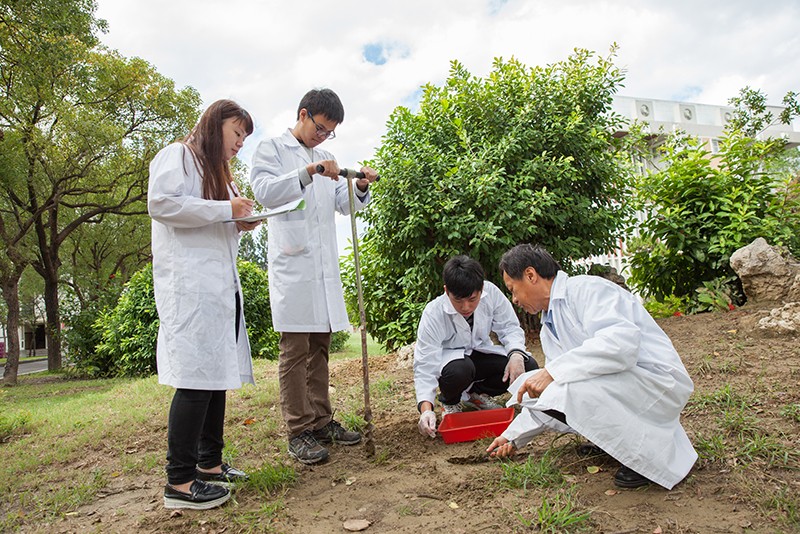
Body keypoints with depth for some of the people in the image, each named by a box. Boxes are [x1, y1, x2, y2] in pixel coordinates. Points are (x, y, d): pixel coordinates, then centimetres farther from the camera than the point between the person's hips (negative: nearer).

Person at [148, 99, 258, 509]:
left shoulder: (216, 170, 28)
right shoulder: (178, 156, 0)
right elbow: (160, 203, -15)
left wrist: (241, 225, 11)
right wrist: (225, 210, -13)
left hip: (221, 283, 10)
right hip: (190, 282, -9)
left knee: (217, 373, 8)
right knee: (196, 376, -12)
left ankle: (209, 463, 17)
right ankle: (179, 482, -6)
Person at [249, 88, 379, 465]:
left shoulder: (324, 159, 23)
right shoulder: (271, 148, 5)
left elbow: (343, 204, 20)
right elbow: (264, 190, -12)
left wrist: (360, 188, -1)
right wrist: (308, 173, -22)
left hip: (325, 264, 7)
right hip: (292, 262, -6)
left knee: (320, 346, 9)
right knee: (295, 349, -5)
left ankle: (321, 421, 18)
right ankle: (299, 431, 1)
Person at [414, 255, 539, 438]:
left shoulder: (491, 292, -21)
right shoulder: (433, 314, -28)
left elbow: (509, 327, -10)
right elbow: (425, 365, -29)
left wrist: (516, 354, -32)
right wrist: (426, 409, -42)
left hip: (479, 352, 4)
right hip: (449, 358, -4)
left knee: (528, 367, -18)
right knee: (460, 369, -40)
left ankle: (476, 394, 7)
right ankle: (449, 402, -1)